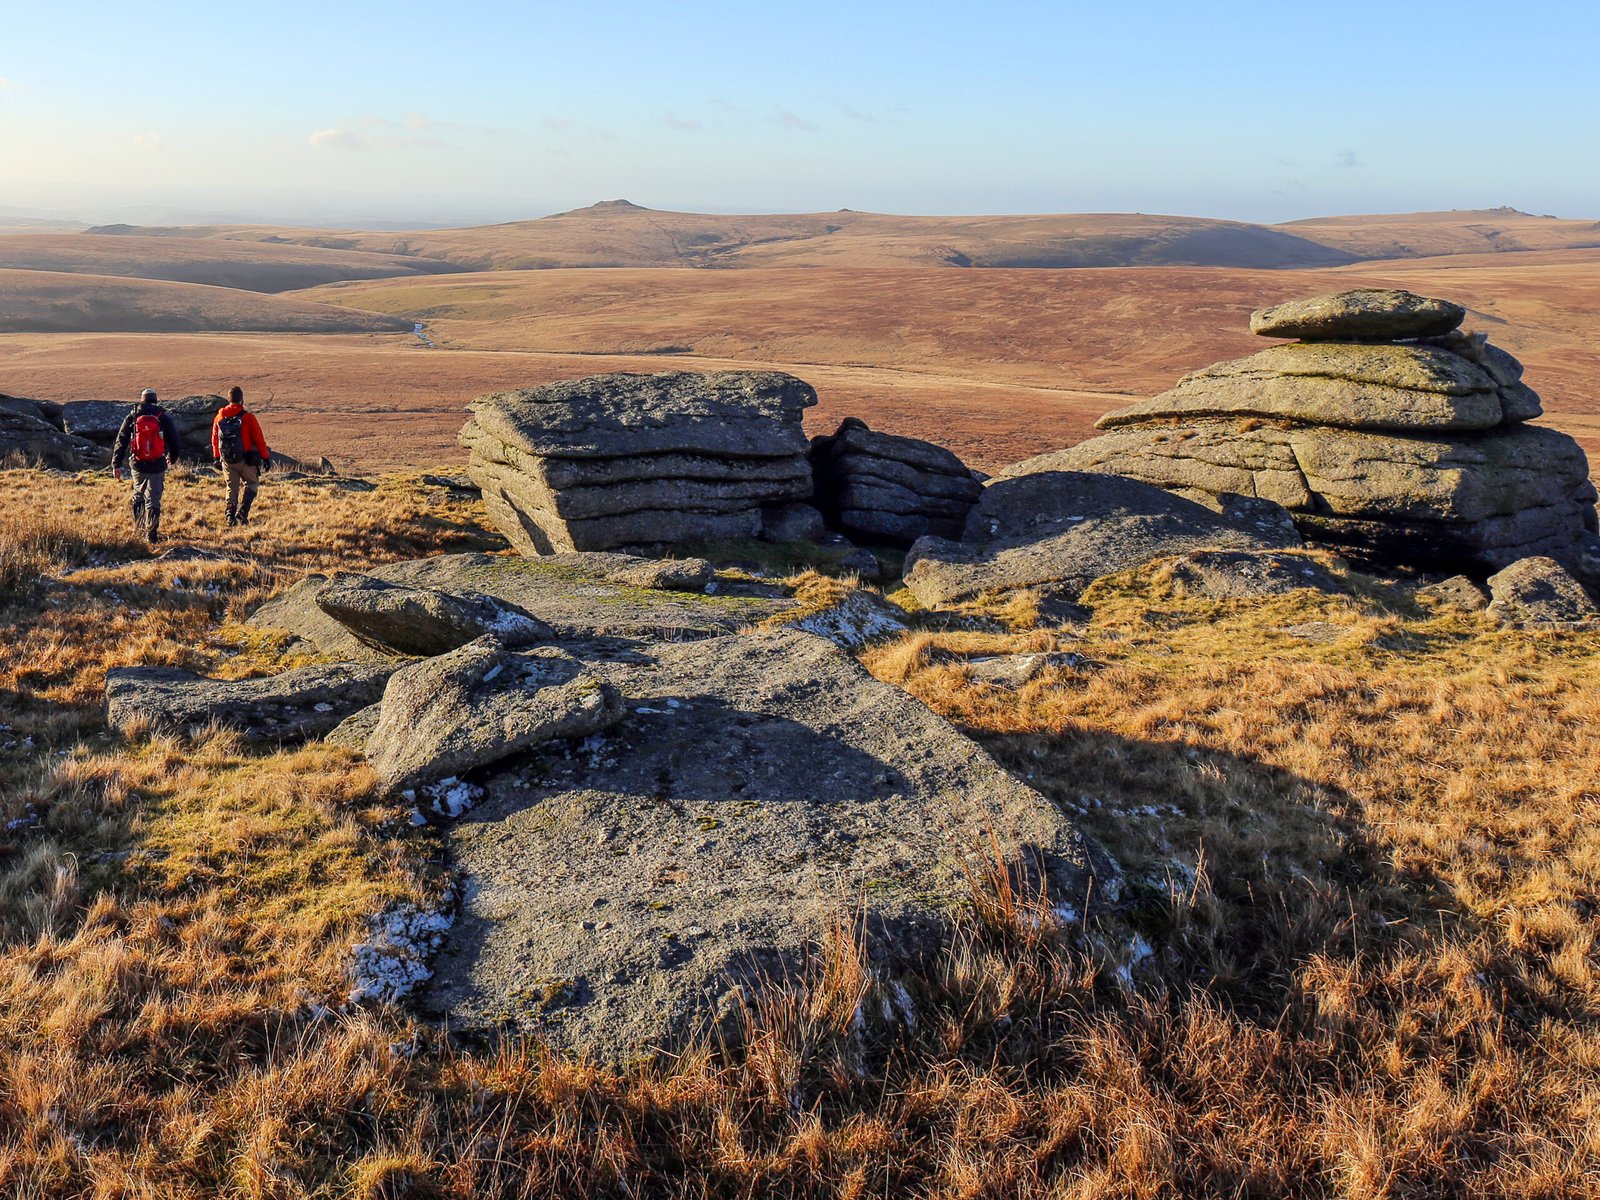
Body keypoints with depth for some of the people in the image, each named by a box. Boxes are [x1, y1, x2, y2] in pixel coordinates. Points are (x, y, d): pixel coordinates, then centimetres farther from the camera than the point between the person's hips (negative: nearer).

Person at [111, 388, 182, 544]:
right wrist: (172, 457, 26)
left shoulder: (131, 418, 3)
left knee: (138, 494, 21)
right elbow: (173, 439, 7)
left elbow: (121, 442, 3)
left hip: (138, 465, 2)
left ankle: (139, 525, 28)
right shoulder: (164, 417, -1)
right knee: (154, 499, 2)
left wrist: (116, 465, 7)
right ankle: (151, 533, -1)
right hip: (158, 465, -2)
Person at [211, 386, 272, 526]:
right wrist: (266, 458, -1)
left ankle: (230, 514, 8)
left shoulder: (219, 417, 4)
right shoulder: (248, 417, -12)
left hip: (227, 460, 4)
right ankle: (242, 511, -5)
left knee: (232, 487, 16)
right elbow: (259, 440, -10)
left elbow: (214, 439, 13)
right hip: (245, 460, -4)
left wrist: (217, 458, 25)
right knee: (251, 483, 12)